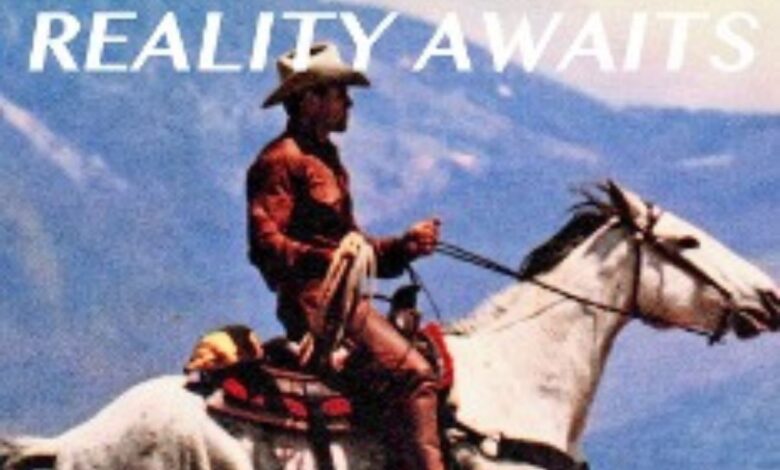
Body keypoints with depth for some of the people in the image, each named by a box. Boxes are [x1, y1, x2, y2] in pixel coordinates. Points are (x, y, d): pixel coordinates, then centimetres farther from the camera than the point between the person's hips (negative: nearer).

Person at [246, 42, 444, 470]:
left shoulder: (327, 162, 24)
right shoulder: (281, 159, -6)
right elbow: (266, 244, -16)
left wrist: (404, 246, 8)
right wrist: (324, 260, -30)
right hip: (313, 301, -10)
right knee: (411, 371, -20)